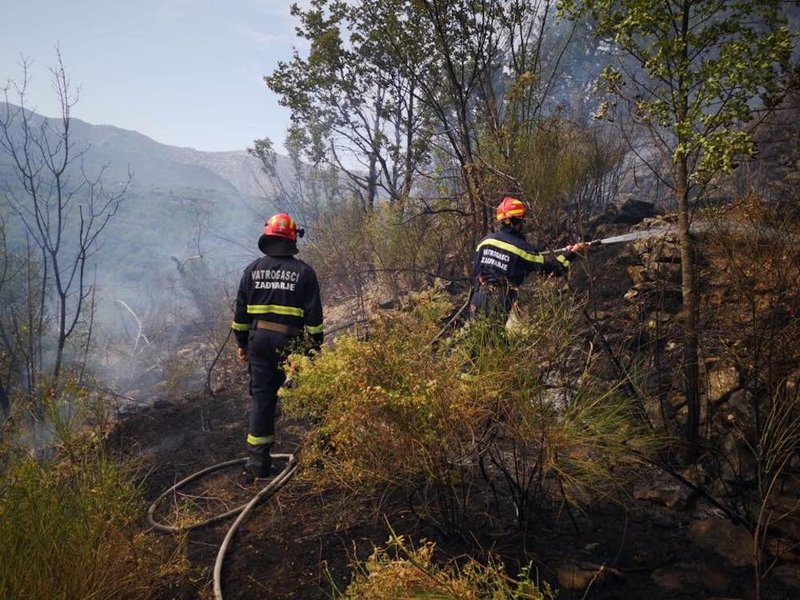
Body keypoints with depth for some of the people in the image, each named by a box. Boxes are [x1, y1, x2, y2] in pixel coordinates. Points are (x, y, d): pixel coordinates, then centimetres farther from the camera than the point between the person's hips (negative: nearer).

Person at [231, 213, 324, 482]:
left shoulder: (253, 269, 5)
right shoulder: (303, 271, -3)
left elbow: (241, 310, 7)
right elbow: (313, 314, -4)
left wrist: (242, 343, 16)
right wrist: (316, 345, 4)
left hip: (259, 339, 3)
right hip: (290, 343, -2)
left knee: (261, 397, 6)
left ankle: (257, 461, 7)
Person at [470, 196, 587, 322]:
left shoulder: (485, 241, 4)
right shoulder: (521, 247, -7)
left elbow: (475, 271, 9)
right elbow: (551, 267, 0)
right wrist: (571, 253, 13)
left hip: (478, 300, 4)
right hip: (499, 305, -4)